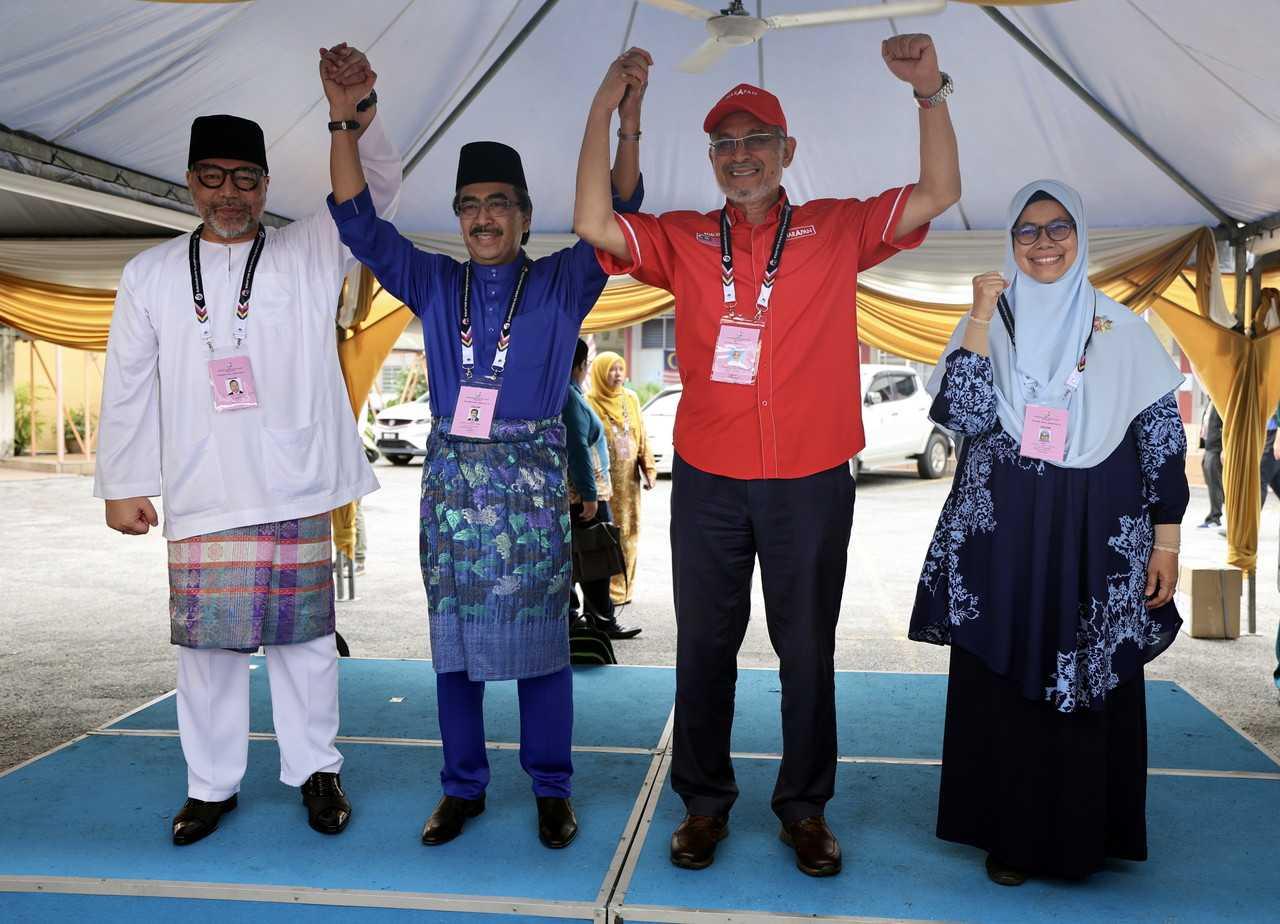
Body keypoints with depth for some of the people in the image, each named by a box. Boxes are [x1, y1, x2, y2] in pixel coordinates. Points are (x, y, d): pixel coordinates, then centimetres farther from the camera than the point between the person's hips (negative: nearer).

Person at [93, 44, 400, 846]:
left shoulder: (311, 254, 5)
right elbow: (129, 384, 10)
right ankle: (212, 783, 22)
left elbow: (377, 193, -6)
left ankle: (316, 770, 21)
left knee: (303, 637, 6)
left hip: (296, 493, -1)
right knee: (207, 642, 7)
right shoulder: (151, 273, 10)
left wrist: (359, 114, -25)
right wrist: (123, 483, 6)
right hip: (200, 500, 2)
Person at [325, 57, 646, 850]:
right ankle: (462, 787, 20)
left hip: (533, 483, -2)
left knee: (540, 638, 3)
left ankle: (551, 788, 15)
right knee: (455, 638, 8)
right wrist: (344, 123, -4)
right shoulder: (434, 283, 10)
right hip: (451, 480, 3)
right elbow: (360, 225, 4)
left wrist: (629, 127, -18)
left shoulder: (562, 283, 4)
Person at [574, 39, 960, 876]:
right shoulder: (684, 242, 6)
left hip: (811, 484, -1)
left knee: (808, 652, 10)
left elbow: (940, 193, -1)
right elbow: (594, 225, -6)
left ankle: (805, 807, 26)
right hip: (707, 482, 1)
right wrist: (604, 108, -11)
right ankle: (705, 801, 27)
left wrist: (930, 92, -12)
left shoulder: (837, 231, 4)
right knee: (705, 647, 11)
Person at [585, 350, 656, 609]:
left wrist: (648, 469, 7)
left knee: (629, 532, 9)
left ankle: (624, 587, 18)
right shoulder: (590, 403, -7)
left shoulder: (631, 399, 10)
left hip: (629, 479, 5)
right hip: (604, 480, -5)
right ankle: (606, 589, 3)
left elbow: (642, 437, 13)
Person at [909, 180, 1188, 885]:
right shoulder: (989, 324, 6)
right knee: (1005, 682, 3)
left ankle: (1083, 834, 20)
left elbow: (1163, 439, 4)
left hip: (1097, 538, 0)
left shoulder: (1122, 330, 5)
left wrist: (1165, 542, -1)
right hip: (1004, 538, 0)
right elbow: (960, 414, -10)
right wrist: (981, 318, -13)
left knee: (1093, 685, 4)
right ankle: (1010, 834, 17)